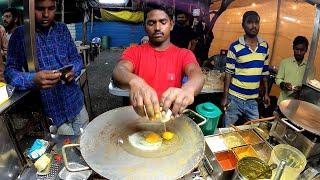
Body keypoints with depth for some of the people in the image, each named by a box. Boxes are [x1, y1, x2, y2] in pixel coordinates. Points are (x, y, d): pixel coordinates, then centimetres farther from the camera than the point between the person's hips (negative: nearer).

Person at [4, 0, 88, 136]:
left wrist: (73, 70, -17)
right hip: (50, 111, -3)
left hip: (76, 102, 3)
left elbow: (76, 58, 7)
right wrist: (33, 80, -30)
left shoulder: (62, 29, 5)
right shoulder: (19, 35, -5)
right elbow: (9, 71, -8)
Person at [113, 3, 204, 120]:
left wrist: (187, 89, -43)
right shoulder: (134, 51, 2)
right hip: (138, 116, 0)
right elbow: (119, 71, -18)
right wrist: (134, 82, -42)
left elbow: (198, 75, -18)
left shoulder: (184, 54, 2)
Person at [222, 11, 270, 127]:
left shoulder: (264, 46, 4)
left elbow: (264, 72, 12)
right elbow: (228, 73, -8)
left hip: (253, 99, 4)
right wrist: (225, 96, -10)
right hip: (235, 98, -4)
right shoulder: (235, 47, -10)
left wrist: (266, 93, 12)